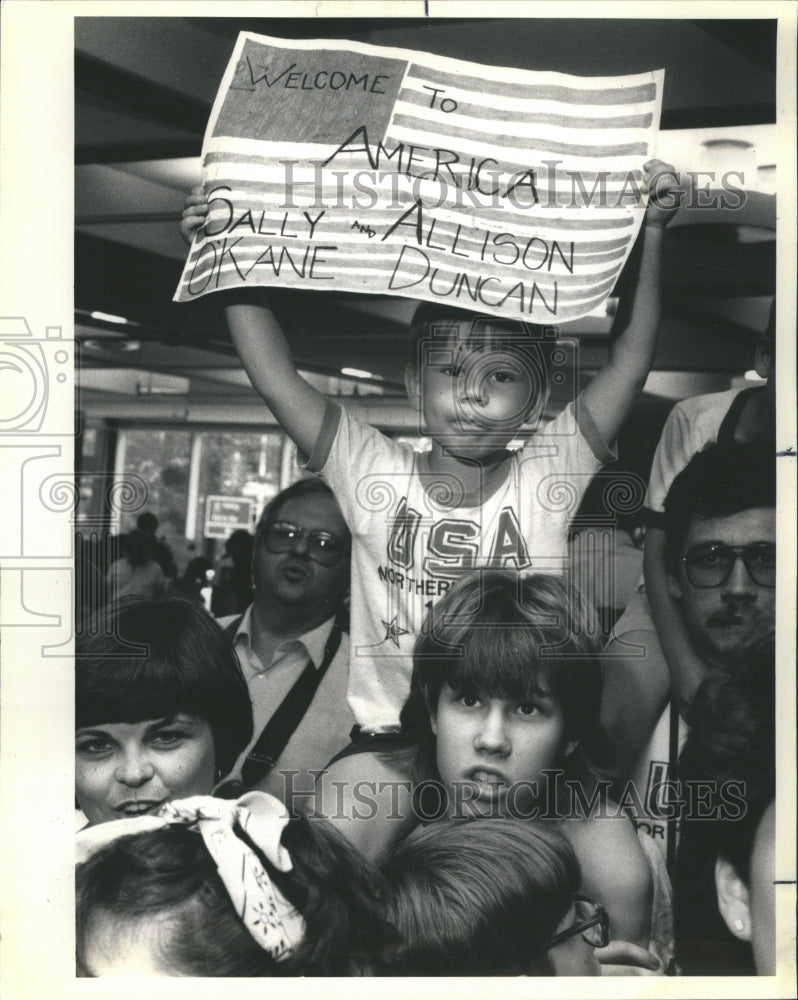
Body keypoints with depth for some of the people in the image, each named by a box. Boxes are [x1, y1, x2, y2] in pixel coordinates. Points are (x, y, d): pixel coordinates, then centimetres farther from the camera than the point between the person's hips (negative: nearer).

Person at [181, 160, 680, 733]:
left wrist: (651, 233, -15)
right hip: (386, 743, 0)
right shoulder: (377, 479, 0)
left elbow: (631, 362, -7)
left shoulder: (547, 483, -1)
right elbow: (275, 378, -3)